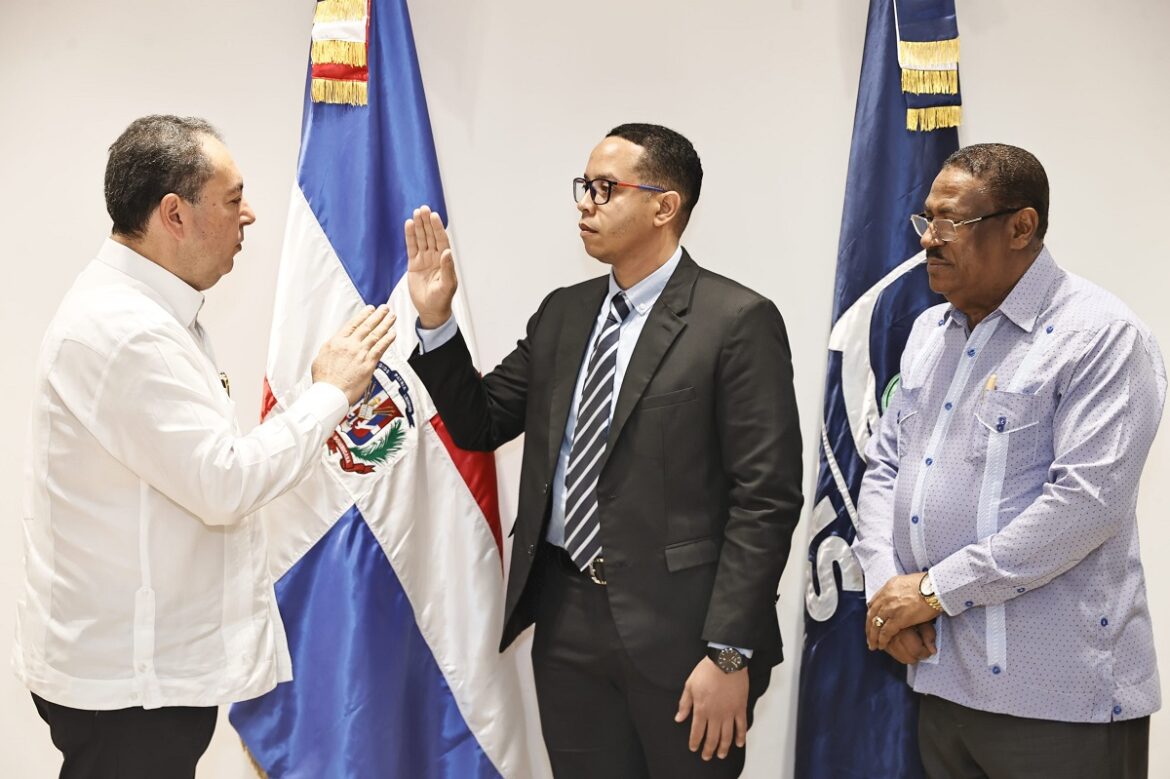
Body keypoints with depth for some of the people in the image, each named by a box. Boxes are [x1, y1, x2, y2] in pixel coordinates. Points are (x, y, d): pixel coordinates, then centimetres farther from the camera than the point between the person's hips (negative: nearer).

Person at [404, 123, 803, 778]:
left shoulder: (738, 322, -9)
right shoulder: (562, 314, 10)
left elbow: (767, 497, -13)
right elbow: (480, 424, 14)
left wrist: (729, 653, -16)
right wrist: (436, 320, 0)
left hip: (677, 626, -5)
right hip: (567, 617, 6)